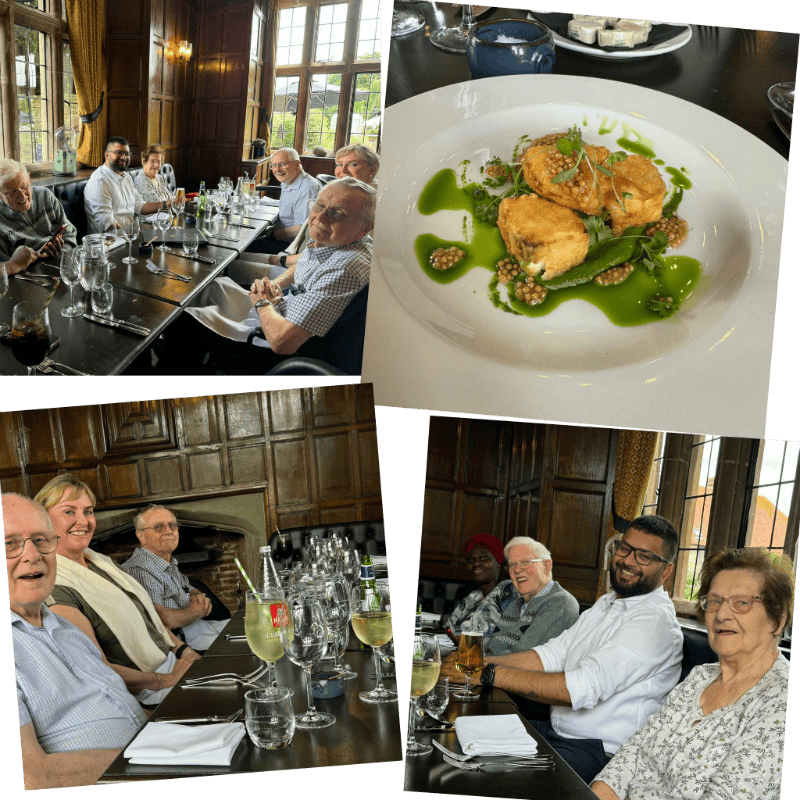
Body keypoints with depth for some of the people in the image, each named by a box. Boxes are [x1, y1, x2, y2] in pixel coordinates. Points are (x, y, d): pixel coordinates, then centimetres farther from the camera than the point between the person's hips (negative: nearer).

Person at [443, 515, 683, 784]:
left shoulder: (655, 621, -17)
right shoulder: (607, 604, 14)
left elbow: (582, 689, -26)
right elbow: (551, 655, 9)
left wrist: (490, 675, -26)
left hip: (598, 752, -8)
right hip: (554, 729, 9)